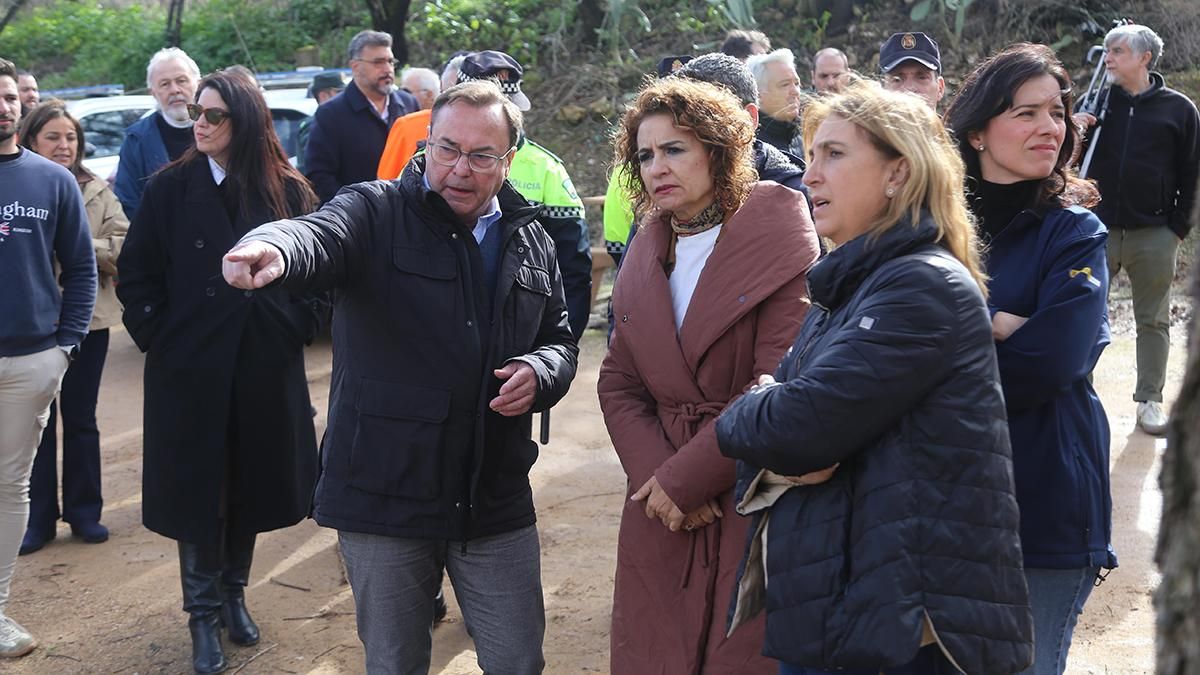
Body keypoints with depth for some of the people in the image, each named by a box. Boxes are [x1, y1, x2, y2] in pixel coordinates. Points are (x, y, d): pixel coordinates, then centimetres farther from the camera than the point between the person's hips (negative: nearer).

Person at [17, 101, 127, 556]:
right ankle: (38, 517, 18)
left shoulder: (97, 191, 3)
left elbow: (124, 247, -5)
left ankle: (84, 511, 23)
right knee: (37, 422, 8)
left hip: (87, 318, 2)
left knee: (81, 419, 12)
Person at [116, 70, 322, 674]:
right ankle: (203, 613, 19)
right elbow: (136, 274, 0)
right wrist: (158, 336, -7)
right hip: (191, 368, -1)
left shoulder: (286, 191, -1)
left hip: (267, 368, 2)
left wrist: (295, 327, -2)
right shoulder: (172, 187, -4)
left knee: (251, 484, 12)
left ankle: (234, 592, 32)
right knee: (198, 487, 6)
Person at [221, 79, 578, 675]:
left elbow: (560, 339, 19)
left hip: (497, 502, 3)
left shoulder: (531, 241, 9)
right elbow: (318, 236, -28)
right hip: (385, 494, -3)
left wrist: (540, 371, -5)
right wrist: (273, 248, -53)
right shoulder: (377, 213, -6)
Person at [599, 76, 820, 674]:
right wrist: (656, 473, -9)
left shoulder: (778, 242, -9)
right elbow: (619, 385, 9)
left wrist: (684, 479, -14)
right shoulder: (646, 256, 11)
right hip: (660, 514, 5)